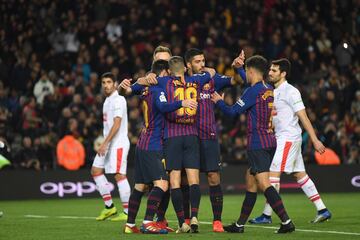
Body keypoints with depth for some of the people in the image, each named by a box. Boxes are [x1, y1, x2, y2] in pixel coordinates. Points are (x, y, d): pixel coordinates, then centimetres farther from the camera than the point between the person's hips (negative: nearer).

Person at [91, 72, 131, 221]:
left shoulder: (118, 100, -12)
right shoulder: (107, 101, 18)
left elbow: (116, 124, -19)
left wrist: (105, 143, -22)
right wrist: (104, 144, 19)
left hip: (118, 143, -10)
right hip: (108, 144, 10)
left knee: (119, 175, -12)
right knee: (96, 171, 8)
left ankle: (127, 212, -10)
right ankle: (109, 206, 12)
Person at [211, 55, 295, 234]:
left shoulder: (253, 91, -13)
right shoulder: (269, 90, 13)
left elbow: (232, 112, -8)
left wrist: (219, 101, 10)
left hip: (257, 143, -9)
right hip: (270, 141, 9)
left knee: (264, 184, -13)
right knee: (250, 183, 15)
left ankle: (286, 221, -22)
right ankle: (239, 224, 22)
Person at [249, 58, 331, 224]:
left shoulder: (290, 92, -12)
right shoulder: (273, 92, 15)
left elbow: (303, 117, -15)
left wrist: (315, 140, -17)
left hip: (289, 138, -9)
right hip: (281, 138, 9)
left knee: (273, 173, -11)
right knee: (300, 175, 8)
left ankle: (267, 215, -8)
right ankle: (322, 210, 11)